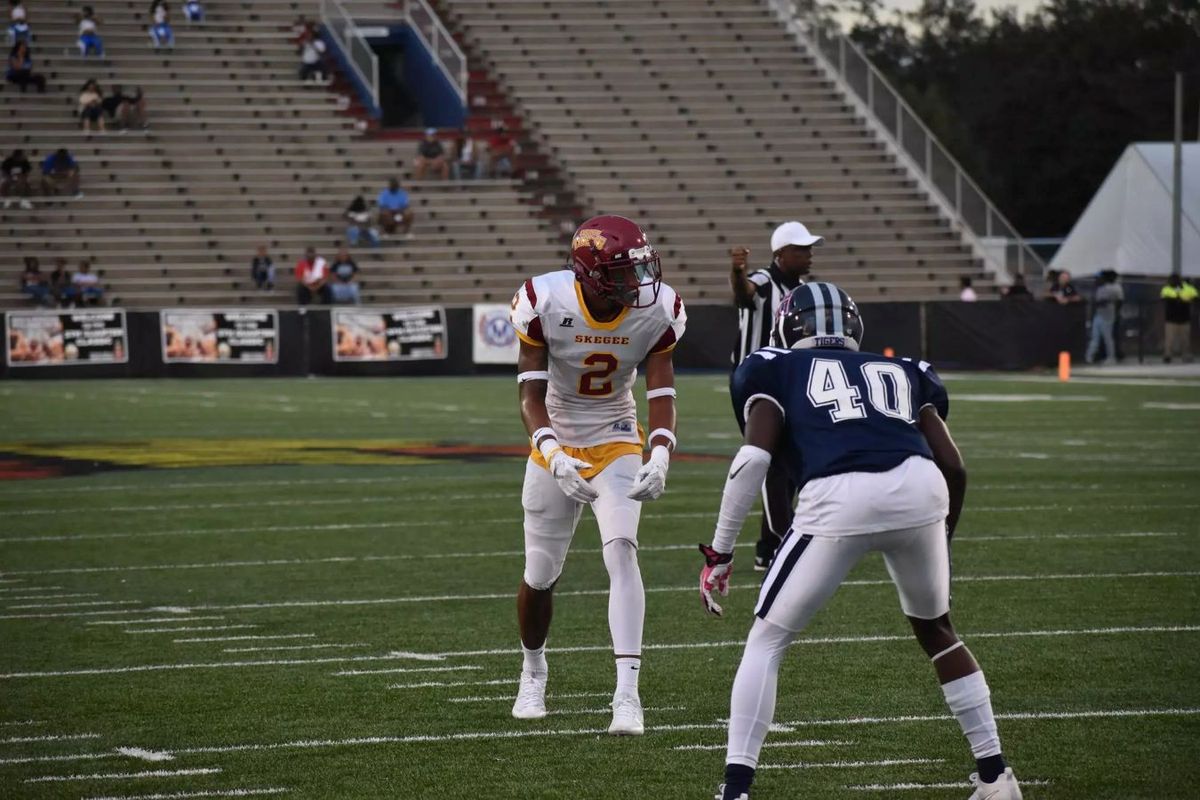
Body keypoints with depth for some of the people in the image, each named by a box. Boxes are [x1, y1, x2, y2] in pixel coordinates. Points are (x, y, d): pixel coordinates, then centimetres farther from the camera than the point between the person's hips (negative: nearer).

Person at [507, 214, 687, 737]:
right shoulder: (545, 303, -22)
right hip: (556, 444, 0)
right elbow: (531, 395, -20)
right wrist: (552, 454, -37)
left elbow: (662, 394, -14)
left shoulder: (656, 311, -16)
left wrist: (660, 458, -32)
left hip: (616, 443, 0)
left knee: (622, 552, -21)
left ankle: (627, 693, -25)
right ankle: (533, 668, 39)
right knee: (540, 573, 8)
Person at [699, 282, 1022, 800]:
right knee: (935, 628, 29)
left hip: (839, 498, -3)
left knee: (766, 641, 14)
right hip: (919, 488, 3)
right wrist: (942, 536, 40)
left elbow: (753, 459, 7)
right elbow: (954, 468, 24)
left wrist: (720, 553, 11)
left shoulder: (777, 370, 24)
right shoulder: (901, 374, 32)